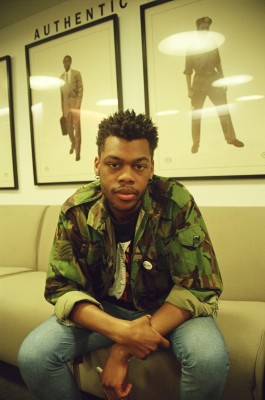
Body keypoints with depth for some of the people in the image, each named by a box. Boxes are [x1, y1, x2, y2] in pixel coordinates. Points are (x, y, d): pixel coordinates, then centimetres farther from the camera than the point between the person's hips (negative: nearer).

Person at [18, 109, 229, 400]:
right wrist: (122, 331, -32)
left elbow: (199, 288, -21)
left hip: (167, 308, -1)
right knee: (33, 355, -19)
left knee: (210, 358, -30)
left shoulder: (177, 204, -22)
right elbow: (62, 288, -13)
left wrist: (124, 349, -28)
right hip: (101, 309, 2)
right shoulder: (76, 211, -15)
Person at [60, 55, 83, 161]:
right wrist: (62, 108, 7)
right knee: (69, 127, 9)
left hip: (75, 102, -4)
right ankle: (73, 144, 33)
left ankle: (77, 151, -1)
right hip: (66, 104, 4)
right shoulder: (61, 76, 10)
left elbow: (80, 89, -4)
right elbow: (61, 93, 11)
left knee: (77, 127, -5)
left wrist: (78, 104, -13)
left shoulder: (77, 73, 0)